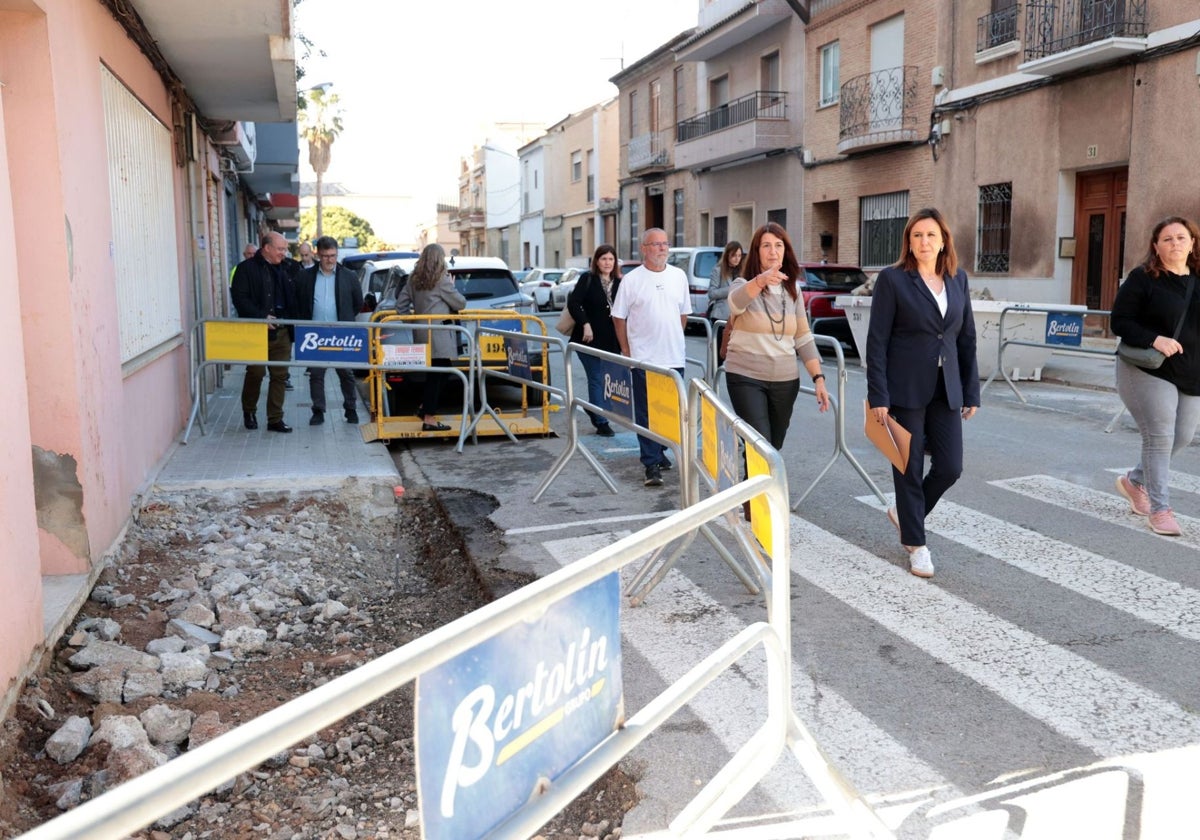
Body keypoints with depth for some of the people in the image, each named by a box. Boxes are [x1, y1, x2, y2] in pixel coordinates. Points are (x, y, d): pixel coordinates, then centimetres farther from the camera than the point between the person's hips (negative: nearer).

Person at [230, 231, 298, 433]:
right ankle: (249, 411, 23)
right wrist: (261, 317, -19)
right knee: (256, 373, -1)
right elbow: (240, 299, -11)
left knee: (280, 375, 4)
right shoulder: (246, 269, -3)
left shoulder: (284, 269, 14)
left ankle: (275, 419, 11)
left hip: (281, 332, 5)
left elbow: (292, 300, 17)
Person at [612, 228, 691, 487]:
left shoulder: (679, 276, 8)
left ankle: (659, 451, 30)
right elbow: (619, 317, 1)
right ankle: (651, 465, 1)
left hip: (674, 357, 4)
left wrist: (674, 340, 13)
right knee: (646, 413, -2)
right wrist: (626, 351, -1)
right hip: (644, 358, -4)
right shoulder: (631, 280, -3)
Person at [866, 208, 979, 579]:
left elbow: (967, 338, 12)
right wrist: (878, 396, -13)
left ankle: (905, 512, 29)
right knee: (910, 468, 3)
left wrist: (971, 392, 8)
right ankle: (916, 544, 19)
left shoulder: (958, 280, 9)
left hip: (946, 390, 5)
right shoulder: (892, 279, -5)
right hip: (906, 390, -4)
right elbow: (877, 340, -8)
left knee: (950, 467, 2)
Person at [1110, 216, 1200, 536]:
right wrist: (1154, 339, -24)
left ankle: (1134, 480, 34)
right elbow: (1119, 322, -10)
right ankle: (1160, 509, 4)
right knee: (1159, 437, -6)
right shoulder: (1142, 278, -7)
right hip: (1148, 371, -6)